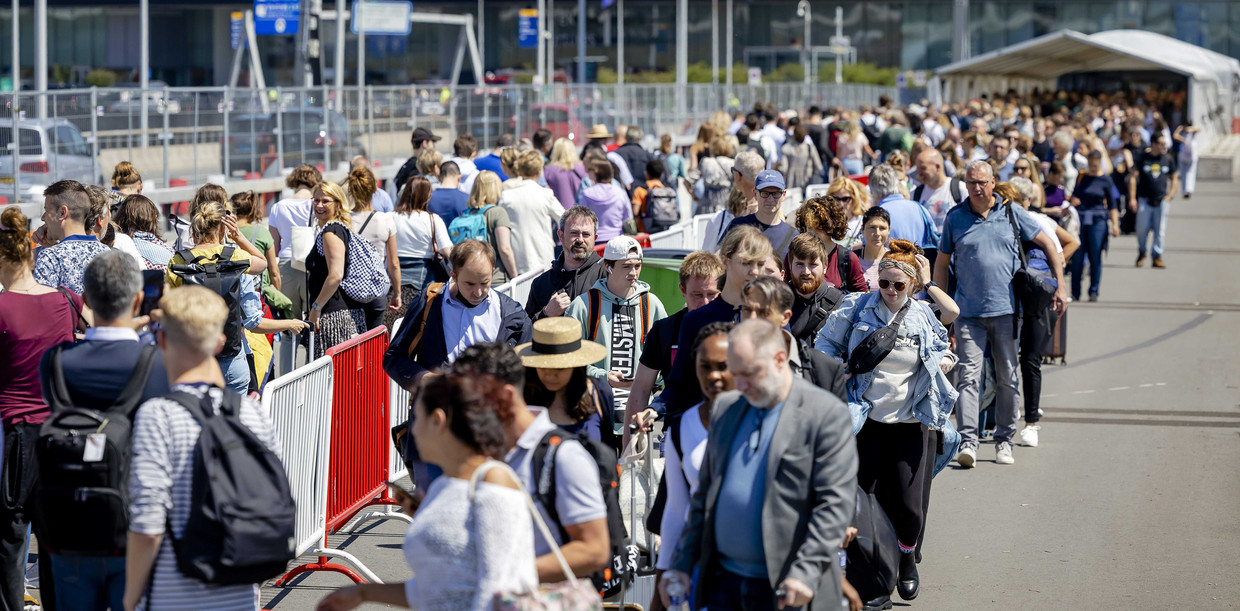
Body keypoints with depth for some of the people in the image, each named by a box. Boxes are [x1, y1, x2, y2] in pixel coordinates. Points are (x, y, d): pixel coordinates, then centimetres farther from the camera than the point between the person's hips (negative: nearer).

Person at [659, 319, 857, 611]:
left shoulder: (827, 414, -7)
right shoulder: (725, 408, 13)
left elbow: (836, 502, -12)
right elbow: (704, 495, 17)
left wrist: (806, 572, -20)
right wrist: (682, 564, 10)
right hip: (723, 582, 6)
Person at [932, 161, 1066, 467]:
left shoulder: (1011, 213, 4)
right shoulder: (955, 218, 5)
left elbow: (1048, 246, 10)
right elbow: (942, 263, 12)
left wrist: (1059, 287, 5)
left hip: (1005, 310, 1)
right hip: (969, 312, -1)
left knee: (1007, 378, 8)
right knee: (969, 376, -11)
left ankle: (1004, 440, 19)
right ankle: (968, 441, -16)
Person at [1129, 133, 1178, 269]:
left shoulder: (1168, 159, 7)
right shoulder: (1142, 158, -1)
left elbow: (1174, 178, 17)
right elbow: (1133, 177, -2)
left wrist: (1170, 195, 3)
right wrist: (1132, 198, -9)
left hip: (1162, 200, 2)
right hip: (1144, 199, -2)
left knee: (1160, 230, -1)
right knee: (1142, 228, -1)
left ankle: (1157, 256, 7)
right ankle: (1141, 253, 20)